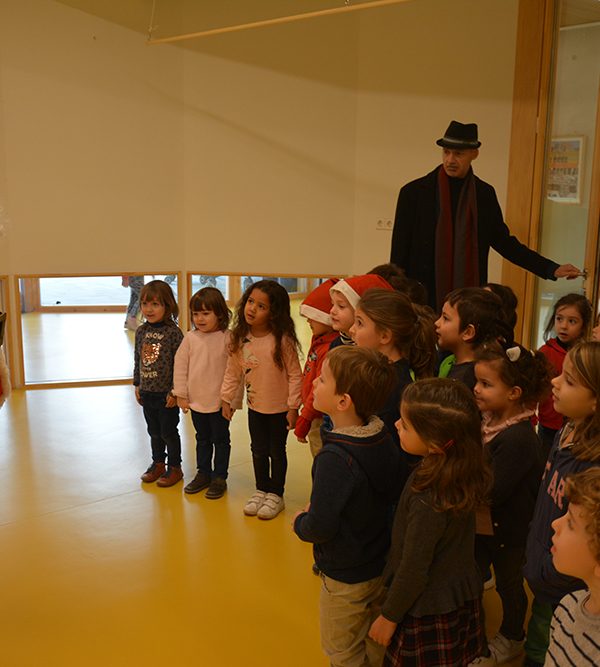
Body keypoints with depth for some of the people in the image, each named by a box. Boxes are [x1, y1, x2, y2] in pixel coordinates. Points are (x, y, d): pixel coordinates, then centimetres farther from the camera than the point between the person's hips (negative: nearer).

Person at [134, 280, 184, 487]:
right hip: (147, 392, 6)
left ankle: (175, 468, 24)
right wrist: (137, 385, 11)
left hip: (167, 394, -5)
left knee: (169, 432, 8)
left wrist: (175, 391, -15)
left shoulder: (173, 332, -16)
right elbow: (137, 360, 11)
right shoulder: (141, 331, 2)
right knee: (154, 432, 19)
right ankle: (158, 463, 36)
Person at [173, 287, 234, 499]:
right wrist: (181, 394, 1)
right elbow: (180, 365, 2)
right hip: (196, 400, 4)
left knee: (220, 439, 10)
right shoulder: (190, 338, -3)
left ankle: (219, 478, 23)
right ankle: (203, 474, 34)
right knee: (202, 439, 19)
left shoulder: (227, 338, -13)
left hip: (220, 401, -4)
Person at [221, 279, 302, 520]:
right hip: (255, 407, 4)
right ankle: (261, 490, 38)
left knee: (277, 451, 13)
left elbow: (295, 375, -16)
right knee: (258, 451, 18)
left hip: (279, 409, -4)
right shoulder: (240, 339, -8)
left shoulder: (282, 340, -22)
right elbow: (232, 372, 3)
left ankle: (275, 494, 31)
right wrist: (226, 398, 2)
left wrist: (293, 407, -15)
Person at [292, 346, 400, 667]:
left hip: (345, 577, -7)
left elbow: (320, 528, -30)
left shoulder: (335, 457, -33)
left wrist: (300, 522, -7)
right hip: (380, 565, 7)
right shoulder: (383, 437, -9)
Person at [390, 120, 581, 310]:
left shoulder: (485, 193, 6)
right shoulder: (413, 192, -2)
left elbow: (503, 241, 15)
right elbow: (399, 250, -1)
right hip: (422, 298, -2)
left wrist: (552, 269, 11)